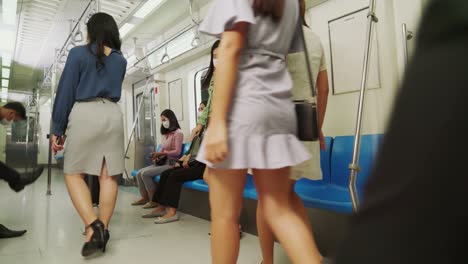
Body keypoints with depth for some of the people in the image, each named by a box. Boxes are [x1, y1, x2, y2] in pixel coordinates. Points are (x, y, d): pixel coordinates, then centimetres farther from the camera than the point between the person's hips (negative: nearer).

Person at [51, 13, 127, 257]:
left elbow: (66, 92, -2)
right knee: (108, 175, 2)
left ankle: (92, 226, -12)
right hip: (113, 115, 4)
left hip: (85, 114, -4)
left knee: (73, 173, 4)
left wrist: (58, 129, 2)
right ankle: (102, 230, 5)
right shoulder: (120, 60, 13)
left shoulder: (78, 53, 1)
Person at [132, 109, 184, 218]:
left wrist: (161, 153, -18)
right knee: (139, 173, -1)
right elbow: (163, 150, 16)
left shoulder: (178, 133, -8)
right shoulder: (166, 134, 16)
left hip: (171, 163, -8)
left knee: (145, 173, -20)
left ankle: (154, 200, -7)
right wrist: (157, 155, -4)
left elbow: (177, 152, -16)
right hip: (162, 162, 8)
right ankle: (145, 198, 8)